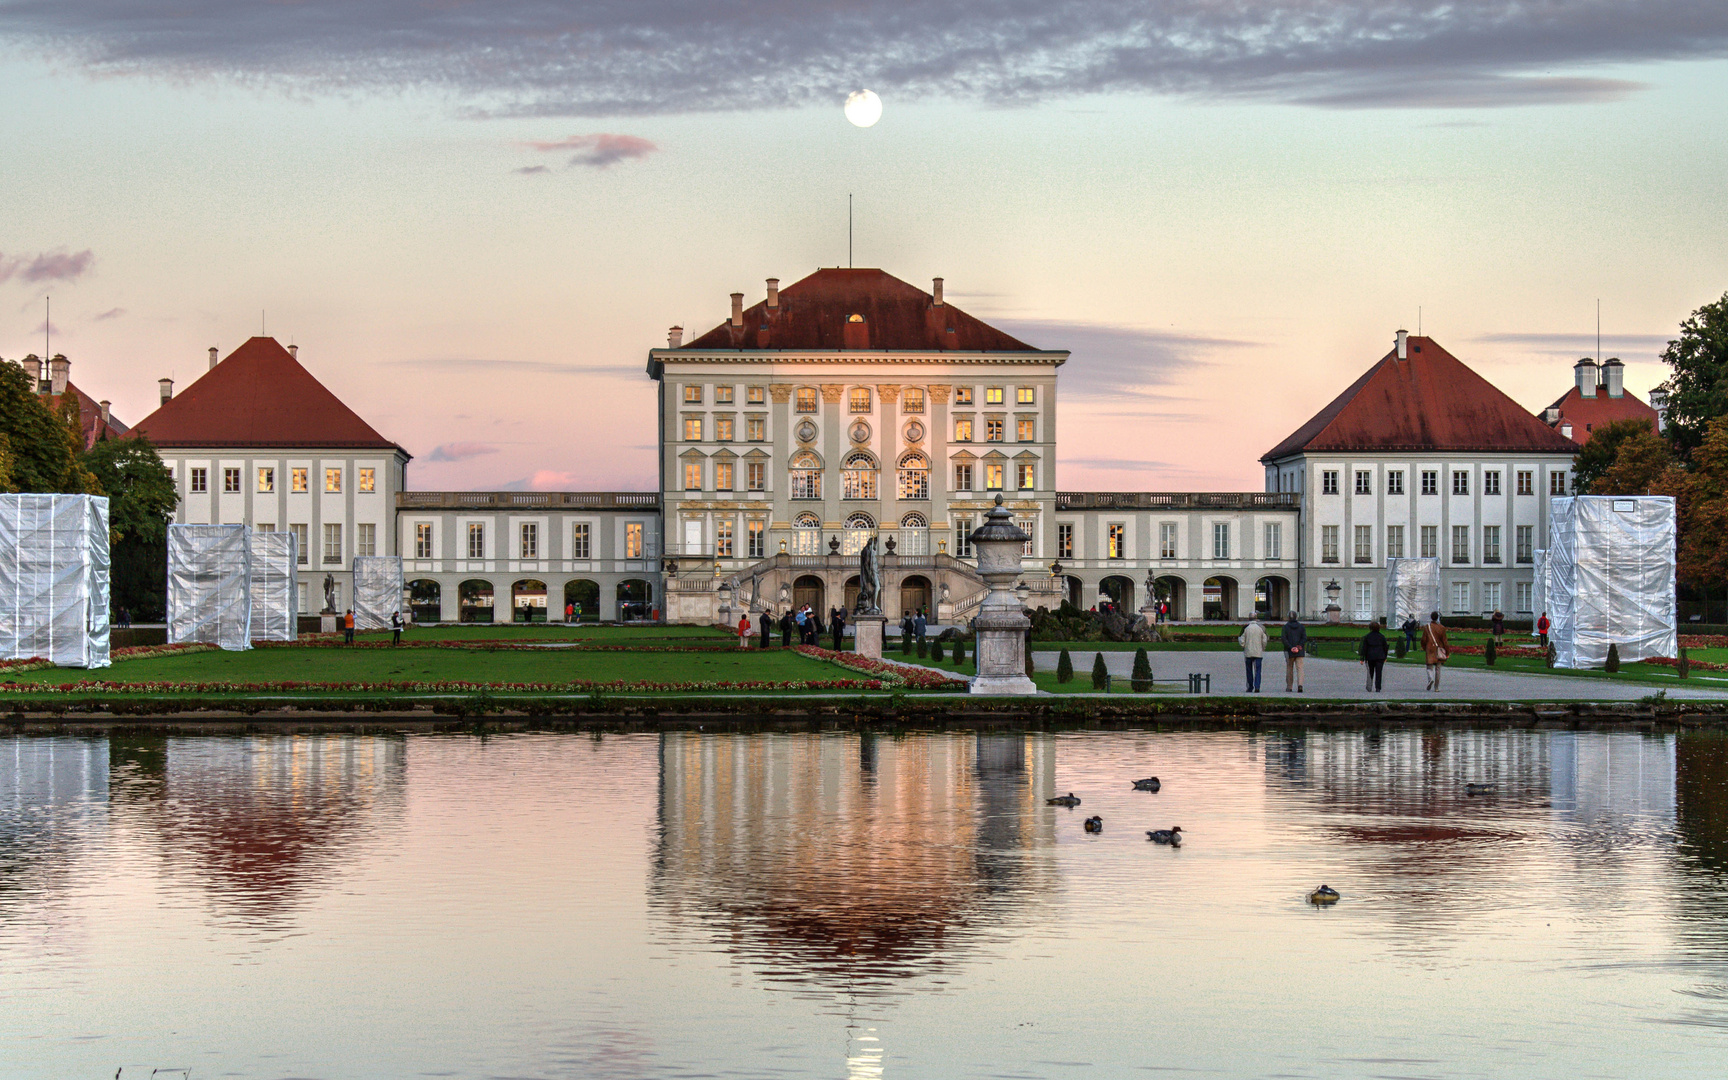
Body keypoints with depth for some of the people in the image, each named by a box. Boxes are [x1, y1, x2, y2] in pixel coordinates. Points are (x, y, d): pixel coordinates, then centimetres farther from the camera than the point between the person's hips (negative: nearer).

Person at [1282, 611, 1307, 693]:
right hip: (1300, 652, 1)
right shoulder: (1301, 627, 4)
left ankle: (1289, 687, 16)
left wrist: (1290, 647, -14)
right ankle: (1300, 685, -22)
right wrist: (1298, 646, -10)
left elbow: (1284, 639, -12)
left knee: (1289, 669, 11)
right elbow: (1304, 638, -6)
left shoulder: (1285, 627, -1)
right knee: (1299, 668, -2)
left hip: (1289, 652, -1)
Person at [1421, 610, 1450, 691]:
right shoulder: (1441, 628, -5)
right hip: (1439, 651, 1)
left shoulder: (1426, 628, -4)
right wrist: (1447, 652, 6)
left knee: (1430, 667, 4)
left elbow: (1423, 640, 0)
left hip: (1430, 650, -1)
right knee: (1438, 669, 8)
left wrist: (1424, 648, 18)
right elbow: (1444, 641, -3)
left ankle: (1431, 678, -27)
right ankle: (1436, 687, 9)